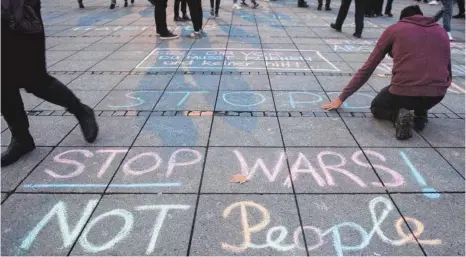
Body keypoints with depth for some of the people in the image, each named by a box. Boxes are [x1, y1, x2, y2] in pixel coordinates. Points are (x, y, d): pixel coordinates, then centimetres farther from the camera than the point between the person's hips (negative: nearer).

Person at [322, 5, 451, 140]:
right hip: (437, 96, 3)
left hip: (404, 92, -3)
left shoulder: (394, 29, 11)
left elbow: (367, 68, 11)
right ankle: (421, 114, 18)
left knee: (377, 107, 29)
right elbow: (448, 71, 25)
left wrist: (341, 98, 16)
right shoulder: (442, 32, 19)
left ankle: (397, 114, -4)